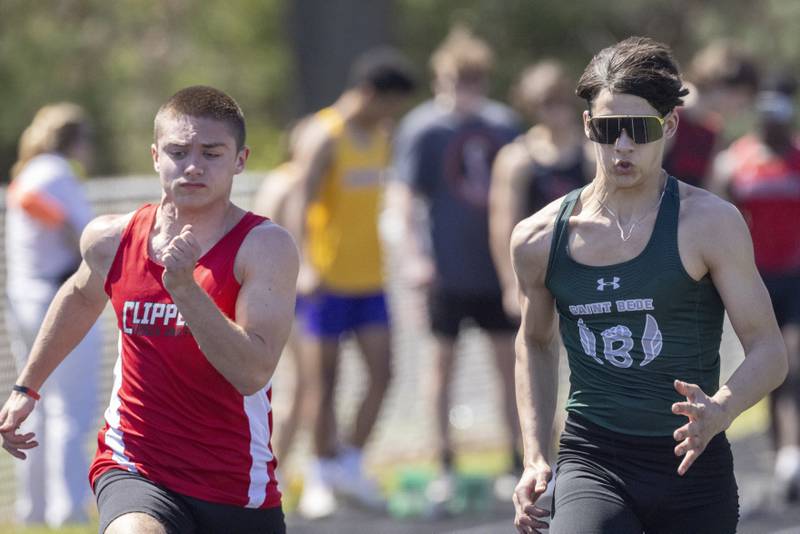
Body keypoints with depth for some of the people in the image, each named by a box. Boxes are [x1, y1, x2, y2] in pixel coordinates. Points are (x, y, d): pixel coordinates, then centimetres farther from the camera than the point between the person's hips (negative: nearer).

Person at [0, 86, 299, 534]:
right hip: (134, 474, 0)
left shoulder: (265, 246, -11)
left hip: (237, 493, 0)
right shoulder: (111, 240, 0)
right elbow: (81, 296, 25)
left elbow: (253, 372, -24)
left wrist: (184, 286, -32)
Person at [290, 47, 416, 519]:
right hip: (328, 279, -7)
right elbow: (303, 204, -22)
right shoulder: (324, 136, -12)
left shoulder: (380, 136, 12)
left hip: (369, 277, 7)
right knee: (326, 381, -1)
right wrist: (305, 266, -34)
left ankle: (351, 466, 11)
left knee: (382, 373, 0)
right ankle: (322, 477, 8)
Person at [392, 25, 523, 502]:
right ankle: (446, 467, 11)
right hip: (447, 269, -4)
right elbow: (406, 195, -10)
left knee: (512, 363, 5)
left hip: (498, 266, 4)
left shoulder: (503, 122, 8)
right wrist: (415, 255, -19)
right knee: (444, 365, 3)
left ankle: (521, 462, 13)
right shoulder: (422, 127, -6)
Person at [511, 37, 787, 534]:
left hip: (693, 466, -1)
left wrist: (720, 411, -26)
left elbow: (768, 350, -5)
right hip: (592, 461, 1)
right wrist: (536, 457, 12)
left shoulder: (710, 223, -6)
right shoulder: (540, 239, 4)